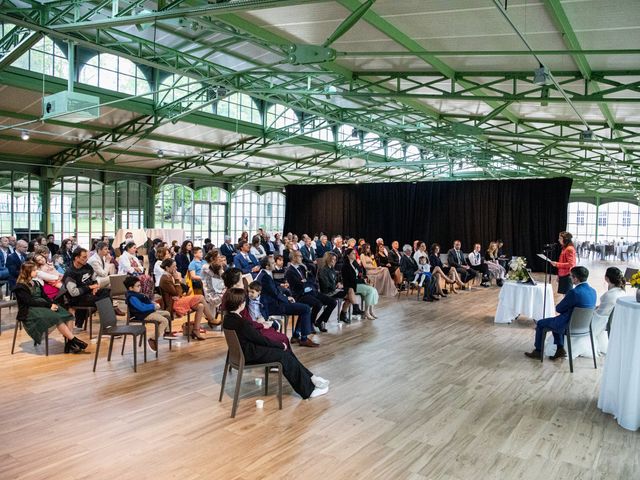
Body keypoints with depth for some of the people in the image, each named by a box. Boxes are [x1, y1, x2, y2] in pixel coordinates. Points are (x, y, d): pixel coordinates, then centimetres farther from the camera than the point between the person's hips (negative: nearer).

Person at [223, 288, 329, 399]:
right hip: (250, 355, -10)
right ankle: (308, 390, 7)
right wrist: (280, 345, -5)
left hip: (242, 351, 10)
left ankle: (310, 378, 15)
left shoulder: (228, 317, 0)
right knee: (285, 356, -3)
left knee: (284, 350, 10)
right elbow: (261, 340, -19)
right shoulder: (242, 323, -29)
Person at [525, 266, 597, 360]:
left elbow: (559, 309, -17)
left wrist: (558, 307, 4)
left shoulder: (574, 292, -29)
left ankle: (538, 351, 27)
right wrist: (563, 308, 7)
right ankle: (560, 349, 29)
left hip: (568, 325, -8)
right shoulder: (593, 291, -3)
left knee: (540, 323, 14)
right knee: (556, 321, 34)